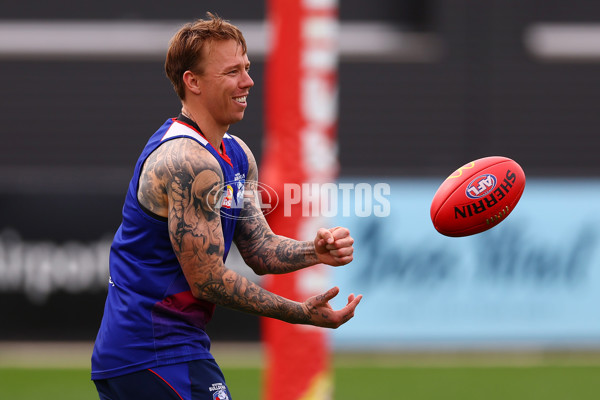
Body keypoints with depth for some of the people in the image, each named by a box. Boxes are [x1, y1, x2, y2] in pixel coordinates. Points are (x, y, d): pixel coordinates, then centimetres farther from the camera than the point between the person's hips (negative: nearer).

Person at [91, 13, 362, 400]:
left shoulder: (237, 156, 14)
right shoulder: (188, 161, -19)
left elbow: (260, 249, 13)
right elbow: (208, 280, -19)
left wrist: (315, 252, -8)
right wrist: (303, 314, -16)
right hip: (156, 354, -10)